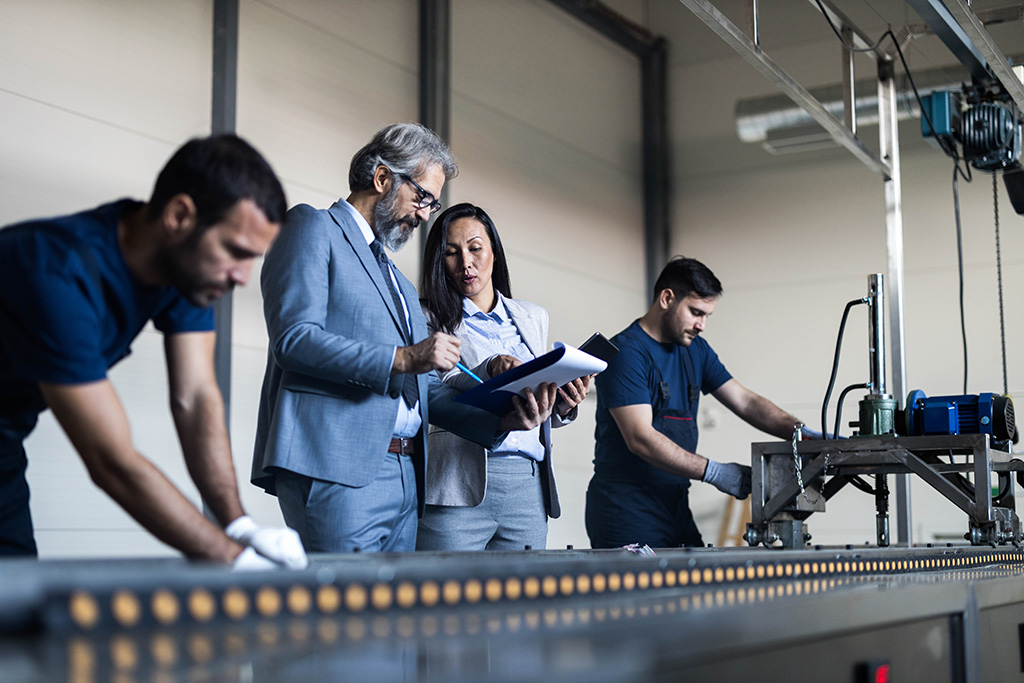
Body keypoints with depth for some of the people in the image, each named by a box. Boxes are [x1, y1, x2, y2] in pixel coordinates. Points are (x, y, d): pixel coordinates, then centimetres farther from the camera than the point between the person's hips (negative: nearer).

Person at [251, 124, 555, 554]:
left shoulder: (398, 280, 29)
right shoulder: (313, 228, 4)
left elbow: (425, 388, 23)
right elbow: (293, 338, -11)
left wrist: (500, 422, 6)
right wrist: (401, 359, -17)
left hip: (405, 478, 8)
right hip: (337, 469, -8)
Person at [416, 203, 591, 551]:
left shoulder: (533, 317, 20)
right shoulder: (430, 319, 5)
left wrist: (562, 405, 1)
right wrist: (489, 371, -23)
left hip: (528, 487, 4)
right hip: (459, 488, -4)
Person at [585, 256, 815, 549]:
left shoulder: (696, 350, 14)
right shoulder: (626, 352, -13)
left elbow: (745, 402, 11)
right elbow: (640, 439, -21)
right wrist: (713, 472, -23)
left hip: (675, 503, 7)